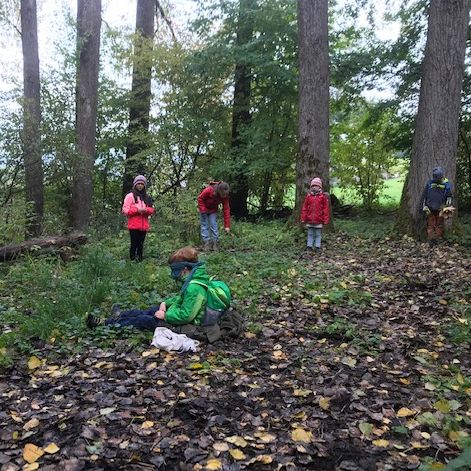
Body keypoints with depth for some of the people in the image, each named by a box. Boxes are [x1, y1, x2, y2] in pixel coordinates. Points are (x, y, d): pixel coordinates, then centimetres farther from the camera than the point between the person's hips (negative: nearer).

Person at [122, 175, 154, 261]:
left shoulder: (147, 197, 16)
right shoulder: (130, 196, 0)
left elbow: (151, 209, 13)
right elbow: (125, 210, -6)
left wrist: (146, 210, -10)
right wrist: (137, 210, -17)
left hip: (144, 225, 5)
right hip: (134, 225, -4)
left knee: (141, 245, 9)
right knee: (134, 244, -5)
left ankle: (139, 260, 14)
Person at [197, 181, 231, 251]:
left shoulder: (225, 196, -24)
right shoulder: (208, 190, -35)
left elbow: (226, 210, -22)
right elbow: (200, 198, -19)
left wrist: (227, 226, -24)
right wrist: (203, 210, -25)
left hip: (213, 210, 2)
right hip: (204, 208, -2)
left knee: (214, 225, -5)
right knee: (205, 226, -5)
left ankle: (215, 243, -1)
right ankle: (206, 243, -4)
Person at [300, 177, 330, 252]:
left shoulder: (323, 196, -2)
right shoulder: (308, 196, 4)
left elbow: (326, 208, -1)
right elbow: (304, 208, 6)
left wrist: (326, 219, -3)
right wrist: (303, 218, 3)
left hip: (319, 220, -2)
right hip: (309, 220, 2)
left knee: (318, 234, 6)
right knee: (310, 234, 9)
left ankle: (317, 247, 13)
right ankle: (309, 246, 16)